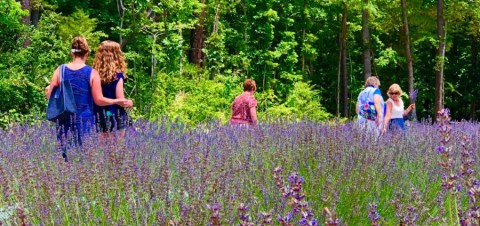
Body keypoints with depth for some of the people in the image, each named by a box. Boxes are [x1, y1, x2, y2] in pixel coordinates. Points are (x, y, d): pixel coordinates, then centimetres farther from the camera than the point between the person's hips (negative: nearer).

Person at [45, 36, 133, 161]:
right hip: (84, 121, -2)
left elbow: (50, 95, 5)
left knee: (66, 155, 6)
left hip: (65, 119, 2)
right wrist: (119, 101, 7)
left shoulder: (60, 70, 0)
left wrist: (47, 89, 28)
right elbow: (99, 100, -6)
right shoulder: (92, 73, -6)